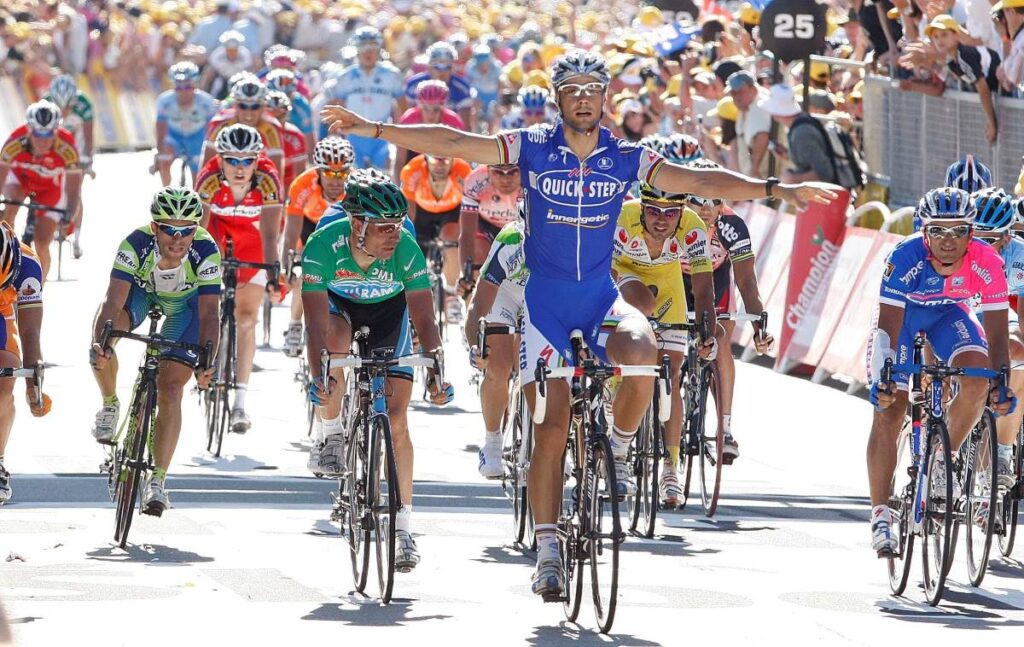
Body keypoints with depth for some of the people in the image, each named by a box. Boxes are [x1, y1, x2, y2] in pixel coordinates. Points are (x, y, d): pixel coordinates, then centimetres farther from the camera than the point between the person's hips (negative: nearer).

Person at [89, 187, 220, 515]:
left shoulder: (206, 252, -36)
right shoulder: (136, 244, -36)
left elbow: (209, 314, -38)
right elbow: (113, 301, -41)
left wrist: (206, 362, -53)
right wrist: (101, 342, -58)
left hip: (186, 303, -1)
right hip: (141, 291, 1)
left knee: (170, 391, -13)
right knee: (101, 343, -30)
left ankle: (158, 481, -5)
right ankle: (110, 405, -1)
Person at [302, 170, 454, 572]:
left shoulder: (406, 250, -33)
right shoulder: (323, 246, -35)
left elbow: (424, 319, -33)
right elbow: (317, 323, -39)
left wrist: (436, 372, -47)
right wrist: (317, 376, -53)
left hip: (389, 310, 0)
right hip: (337, 301, 0)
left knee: (396, 419, -9)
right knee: (336, 340, -37)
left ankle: (403, 526, -3)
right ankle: (331, 433, -12)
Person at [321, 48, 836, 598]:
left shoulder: (626, 159, -2)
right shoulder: (532, 149, -5)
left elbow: (697, 181, -5)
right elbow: (451, 144, -7)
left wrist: (774, 188, -13)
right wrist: (372, 130, -13)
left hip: (601, 295, 1)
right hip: (545, 300, -1)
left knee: (641, 355, -32)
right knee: (552, 427, -6)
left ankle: (619, 445, -3)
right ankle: (548, 550, 3)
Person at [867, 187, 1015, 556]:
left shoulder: (987, 264, -29)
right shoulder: (905, 258, -35)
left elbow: (996, 330, -24)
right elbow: (888, 325, -34)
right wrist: (882, 379, -44)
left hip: (949, 314, 2)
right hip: (902, 315, -2)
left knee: (978, 382, -26)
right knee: (888, 410, -11)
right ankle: (880, 518, -6)